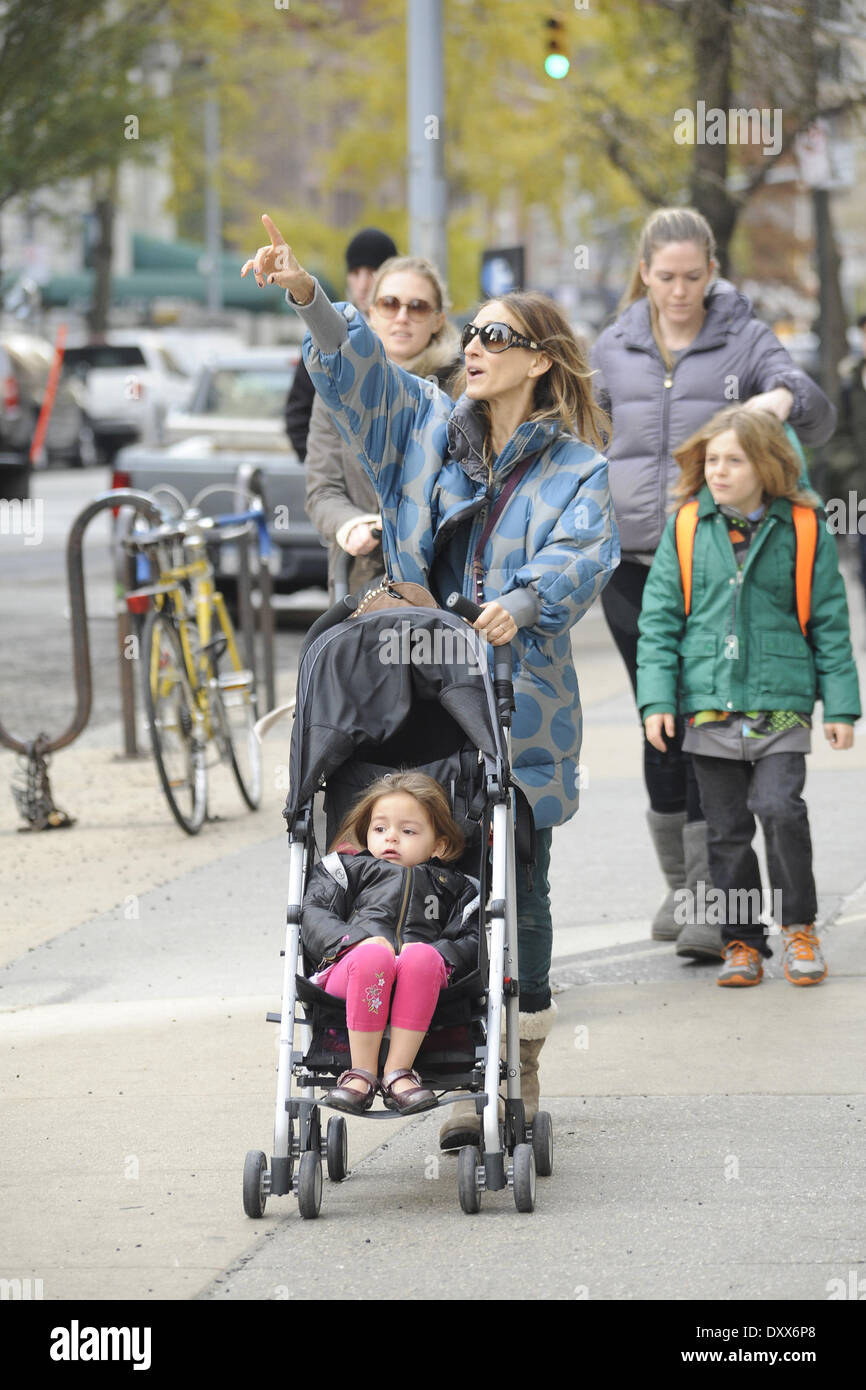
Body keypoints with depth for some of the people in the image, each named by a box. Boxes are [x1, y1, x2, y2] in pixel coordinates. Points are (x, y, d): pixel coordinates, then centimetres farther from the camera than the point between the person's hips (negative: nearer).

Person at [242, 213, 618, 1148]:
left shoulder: (575, 468, 2)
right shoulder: (431, 428, 12)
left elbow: (583, 553, -14)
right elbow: (357, 369, 2)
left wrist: (523, 601, -34)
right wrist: (306, 296, -15)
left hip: (521, 702, -3)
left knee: (516, 888, -1)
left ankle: (522, 1070, 8)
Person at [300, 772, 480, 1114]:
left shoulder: (453, 887, 33)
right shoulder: (347, 868, 32)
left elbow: (471, 940, 15)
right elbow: (313, 916, 14)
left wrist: (435, 957, -8)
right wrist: (358, 940, -7)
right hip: (350, 972, 0)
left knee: (422, 956, -36)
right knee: (373, 955, -37)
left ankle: (398, 1073, -35)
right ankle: (362, 1073, -31)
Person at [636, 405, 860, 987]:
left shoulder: (804, 530, 2)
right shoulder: (686, 531, 4)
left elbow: (830, 623, 6)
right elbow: (659, 619, 6)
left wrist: (840, 705, 3)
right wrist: (657, 698, -3)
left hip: (780, 704, -2)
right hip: (709, 707, 2)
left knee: (780, 808, -17)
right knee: (727, 830, 5)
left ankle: (798, 926, 1)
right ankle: (742, 942, 17)